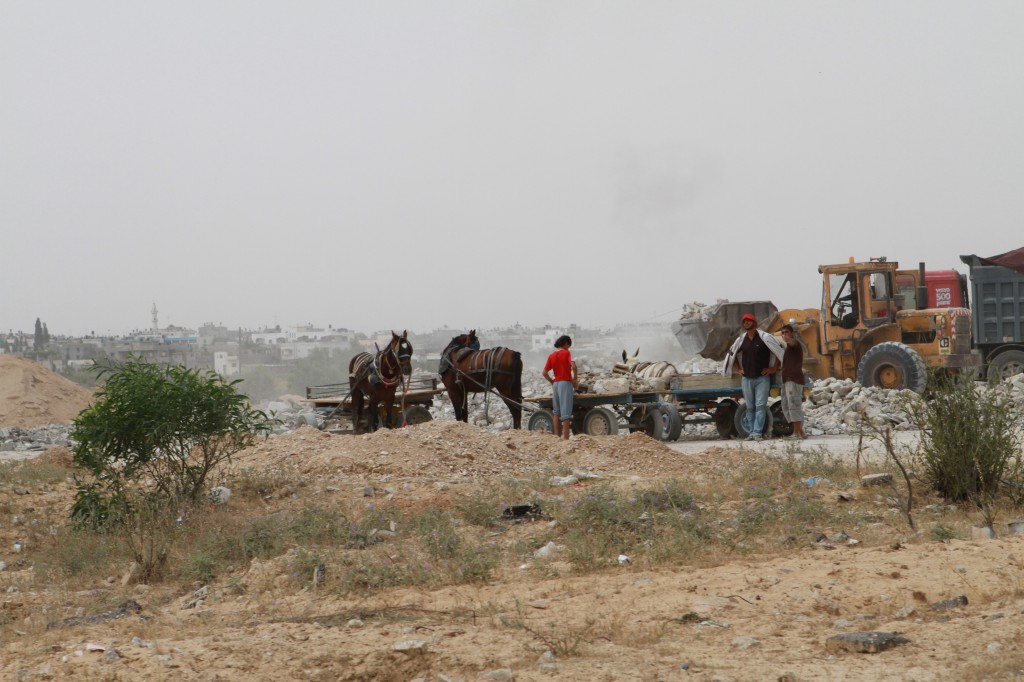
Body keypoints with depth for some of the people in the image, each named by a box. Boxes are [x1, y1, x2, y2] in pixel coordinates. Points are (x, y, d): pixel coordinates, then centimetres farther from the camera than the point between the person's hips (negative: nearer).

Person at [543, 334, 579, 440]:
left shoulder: (551, 356, 10)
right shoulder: (567, 353, -3)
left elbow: (545, 373, 5)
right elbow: (573, 366, -18)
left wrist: (552, 382, 12)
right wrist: (575, 378, -5)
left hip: (555, 383, 5)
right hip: (566, 383, -5)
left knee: (556, 412, 16)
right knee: (566, 412, -6)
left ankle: (557, 436, 17)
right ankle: (566, 438, -10)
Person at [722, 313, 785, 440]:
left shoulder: (764, 337, -5)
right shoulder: (741, 340, 10)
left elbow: (780, 350, -4)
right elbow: (732, 354, 27)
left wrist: (774, 368, -4)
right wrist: (738, 369, 18)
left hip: (762, 378, -5)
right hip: (746, 378, 5)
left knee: (760, 406, -9)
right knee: (750, 407, 6)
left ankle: (757, 432, -12)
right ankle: (751, 432, 8)